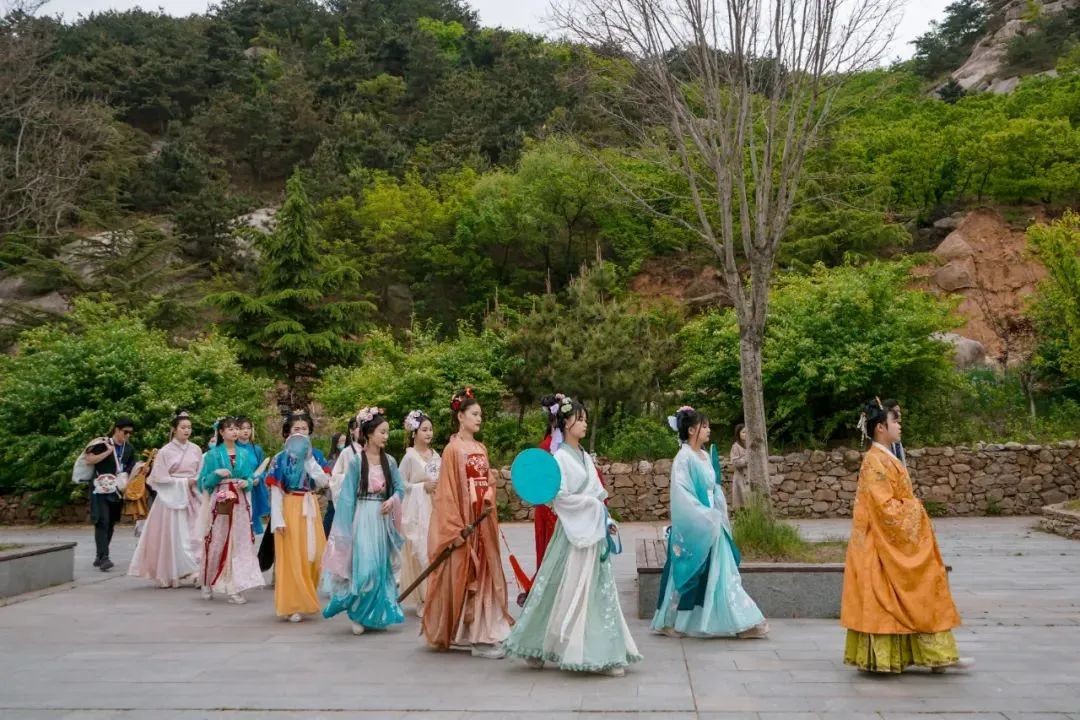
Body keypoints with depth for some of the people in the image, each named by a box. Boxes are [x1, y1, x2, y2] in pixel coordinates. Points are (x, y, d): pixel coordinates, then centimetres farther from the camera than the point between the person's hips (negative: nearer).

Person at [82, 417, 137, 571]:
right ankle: (103, 557, -20)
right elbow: (88, 460, -19)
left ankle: (99, 556, 19)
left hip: (117, 491, 6)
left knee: (111, 523, 9)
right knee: (102, 522, -15)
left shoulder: (129, 449, 8)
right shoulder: (102, 444, -9)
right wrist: (108, 451, -19)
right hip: (101, 489, -6)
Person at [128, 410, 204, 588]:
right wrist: (184, 482, -12)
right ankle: (171, 575, 7)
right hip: (172, 498, -3)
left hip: (192, 498, 3)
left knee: (193, 536, -1)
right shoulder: (165, 452, -6)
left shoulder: (196, 450, 4)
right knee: (173, 537, -1)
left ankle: (195, 574, 2)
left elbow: (201, 474, 8)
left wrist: (195, 483, -12)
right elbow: (160, 478, -8)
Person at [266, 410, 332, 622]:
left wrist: (309, 458, -11)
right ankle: (292, 605, 8)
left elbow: (324, 481, -7)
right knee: (292, 557, -1)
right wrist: (278, 520, -14)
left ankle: (306, 599, 25)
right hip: (290, 509, -3)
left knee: (312, 555, 7)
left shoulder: (315, 456, 6)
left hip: (310, 509, 4)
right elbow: (275, 491, -7)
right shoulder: (281, 458, -3)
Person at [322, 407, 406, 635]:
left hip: (383, 519, 5)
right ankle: (358, 615, 6)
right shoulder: (356, 461, -6)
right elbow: (348, 496, -5)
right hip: (363, 519, -4)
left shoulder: (389, 461, 5)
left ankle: (376, 616, 22)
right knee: (365, 568, -11)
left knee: (382, 568, 9)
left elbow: (400, 488, 10)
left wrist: (392, 500, -12)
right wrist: (346, 529, -8)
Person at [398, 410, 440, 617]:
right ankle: (421, 600, 4)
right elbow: (401, 485, -6)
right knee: (420, 553, -6)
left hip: (435, 509, 5)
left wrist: (441, 486, 2)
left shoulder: (435, 455, 11)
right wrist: (422, 487, -11)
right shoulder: (410, 457, -5)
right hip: (417, 511, -5)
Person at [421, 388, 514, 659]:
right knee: (465, 577, -1)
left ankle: (481, 633, 19)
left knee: (485, 575, 10)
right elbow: (447, 492, -12)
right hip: (463, 521, -7)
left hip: (483, 522, 8)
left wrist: (489, 497, 1)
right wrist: (455, 528, -15)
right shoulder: (453, 449, -9)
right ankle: (478, 638, 3)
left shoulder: (481, 448, 12)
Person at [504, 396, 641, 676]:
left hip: (594, 531, 8)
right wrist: (593, 503, -14)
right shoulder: (561, 458, -10)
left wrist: (606, 519, 3)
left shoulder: (585, 457, 13)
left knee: (599, 592, 8)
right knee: (570, 592, -3)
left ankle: (603, 654, 15)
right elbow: (560, 497, -17)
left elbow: (597, 493, 14)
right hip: (574, 532, -8)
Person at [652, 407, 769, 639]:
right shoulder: (684, 458, -14)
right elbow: (681, 494, -19)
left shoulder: (705, 456, 11)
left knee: (721, 574, 10)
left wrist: (720, 515, 7)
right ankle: (670, 622, 14)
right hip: (693, 527, -8)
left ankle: (740, 623, 15)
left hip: (711, 526, 8)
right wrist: (705, 516, -20)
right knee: (689, 573, 1)